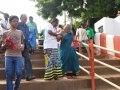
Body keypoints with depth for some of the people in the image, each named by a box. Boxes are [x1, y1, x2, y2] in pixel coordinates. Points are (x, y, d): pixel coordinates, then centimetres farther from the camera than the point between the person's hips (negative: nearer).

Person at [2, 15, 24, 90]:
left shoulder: (20, 32, 12)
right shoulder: (6, 33, 8)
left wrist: (22, 46, -4)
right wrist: (6, 44, -13)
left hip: (18, 56, 1)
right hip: (9, 56, -1)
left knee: (19, 73, -6)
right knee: (9, 75, -2)